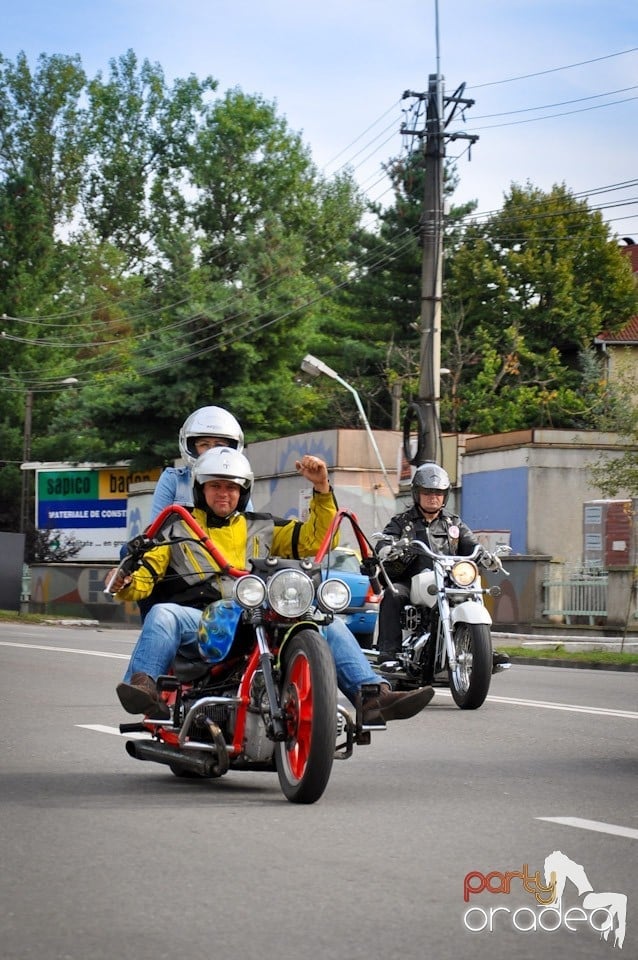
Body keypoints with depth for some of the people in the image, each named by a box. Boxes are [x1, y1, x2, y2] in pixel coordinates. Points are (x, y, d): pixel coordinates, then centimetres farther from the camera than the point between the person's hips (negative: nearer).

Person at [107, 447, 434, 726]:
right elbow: (145, 575, 12)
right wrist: (124, 584, -13)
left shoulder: (262, 527, 28)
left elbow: (315, 539, 24)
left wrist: (322, 489, 11)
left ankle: (373, 696, -27)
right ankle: (143, 686, -56)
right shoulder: (177, 527, 20)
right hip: (200, 622, -3)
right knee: (162, 614, -37)